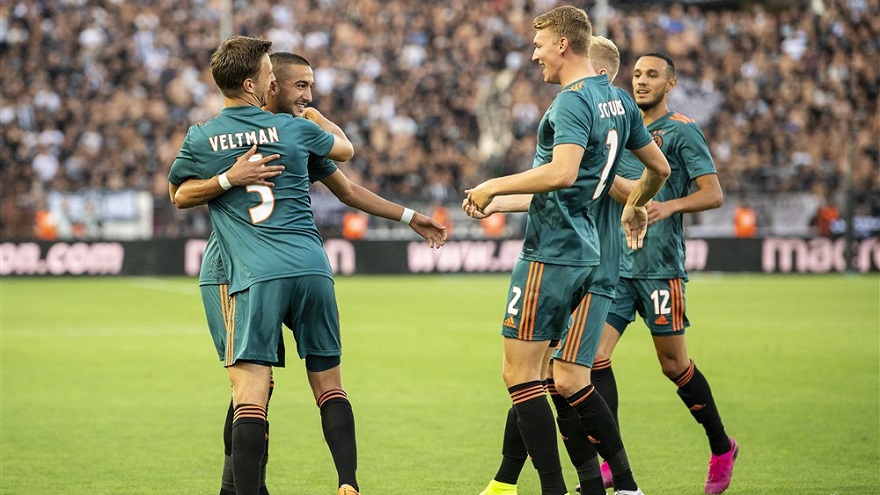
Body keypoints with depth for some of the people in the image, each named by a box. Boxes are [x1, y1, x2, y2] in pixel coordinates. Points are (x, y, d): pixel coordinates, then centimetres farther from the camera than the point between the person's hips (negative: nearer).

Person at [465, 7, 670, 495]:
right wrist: (635, 206, 44)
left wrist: (494, 187, -17)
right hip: (588, 254, 9)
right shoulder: (617, 101, 15)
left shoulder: (572, 102, -13)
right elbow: (658, 167, 25)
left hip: (550, 252, -9)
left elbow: (561, 173, -28)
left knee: (519, 374, -4)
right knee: (570, 382, 11)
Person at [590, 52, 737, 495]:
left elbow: (713, 194, -11)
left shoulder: (681, 131, -4)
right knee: (595, 356, -8)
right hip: (616, 263, 6)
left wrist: (669, 206, -25)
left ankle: (721, 449, 23)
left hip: (659, 266, -6)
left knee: (674, 365, 3)